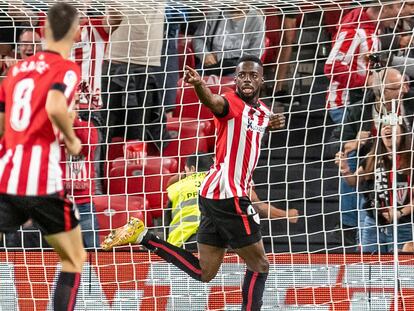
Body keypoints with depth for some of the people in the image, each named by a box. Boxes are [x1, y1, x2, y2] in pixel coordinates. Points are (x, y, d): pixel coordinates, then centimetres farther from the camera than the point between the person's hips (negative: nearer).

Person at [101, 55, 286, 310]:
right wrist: (199, 85, -59)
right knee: (260, 265, -1)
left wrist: (271, 125, 15)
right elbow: (213, 102, -36)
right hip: (228, 195, -8)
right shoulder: (232, 103, -11)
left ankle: (144, 238, 7)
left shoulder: (262, 111, 14)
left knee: (203, 273, 11)